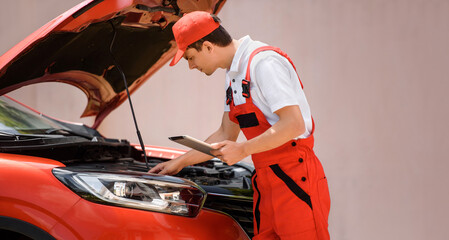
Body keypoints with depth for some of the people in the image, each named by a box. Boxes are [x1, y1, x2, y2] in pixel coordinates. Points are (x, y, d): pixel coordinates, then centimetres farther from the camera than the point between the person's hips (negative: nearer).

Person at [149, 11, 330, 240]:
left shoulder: (263, 62, -12)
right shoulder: (234, 74, 19)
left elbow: (294, 125, -20)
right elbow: (225, 135, 29)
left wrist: (243, 150, -15)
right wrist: (179, 162, 28)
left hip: (296, 180, -9)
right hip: (266, 185, 9)